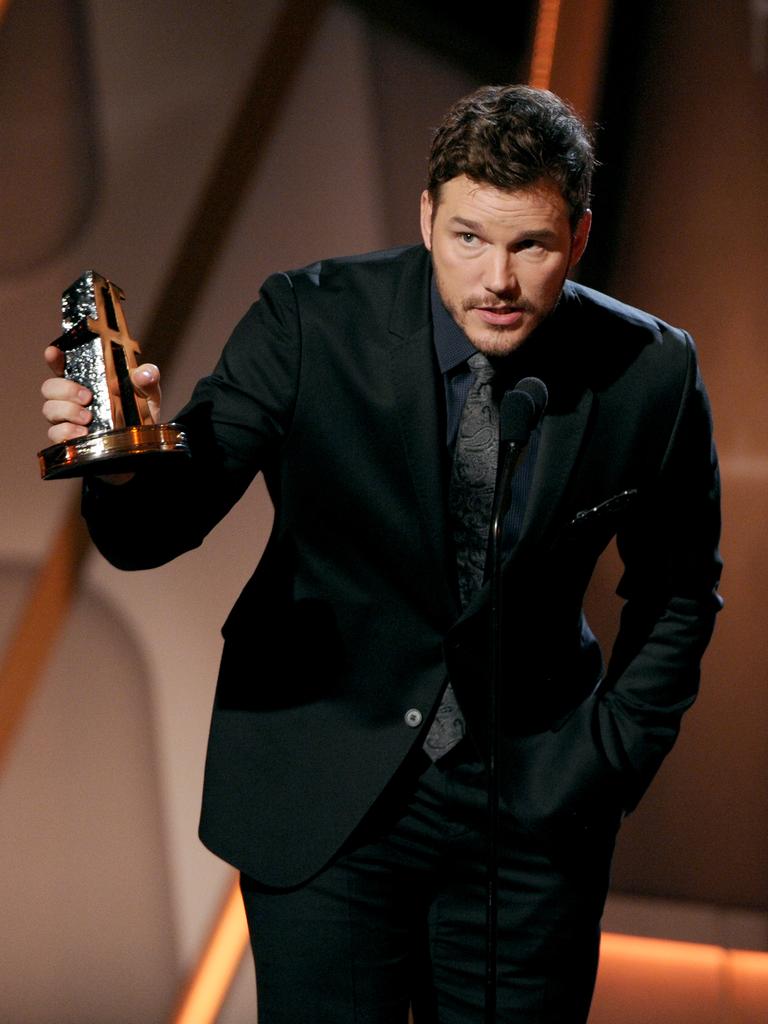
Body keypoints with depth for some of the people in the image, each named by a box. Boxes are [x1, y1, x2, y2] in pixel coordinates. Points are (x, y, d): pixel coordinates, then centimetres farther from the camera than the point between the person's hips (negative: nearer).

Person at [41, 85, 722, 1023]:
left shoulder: (650, 372, -9)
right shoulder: (309, 321, -13)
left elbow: (679, 591, 8)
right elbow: (155, 533, -14)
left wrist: (608, 766, 1)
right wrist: (124, 458, -35)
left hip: (535, 803, 2)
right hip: (323, 796, -1)